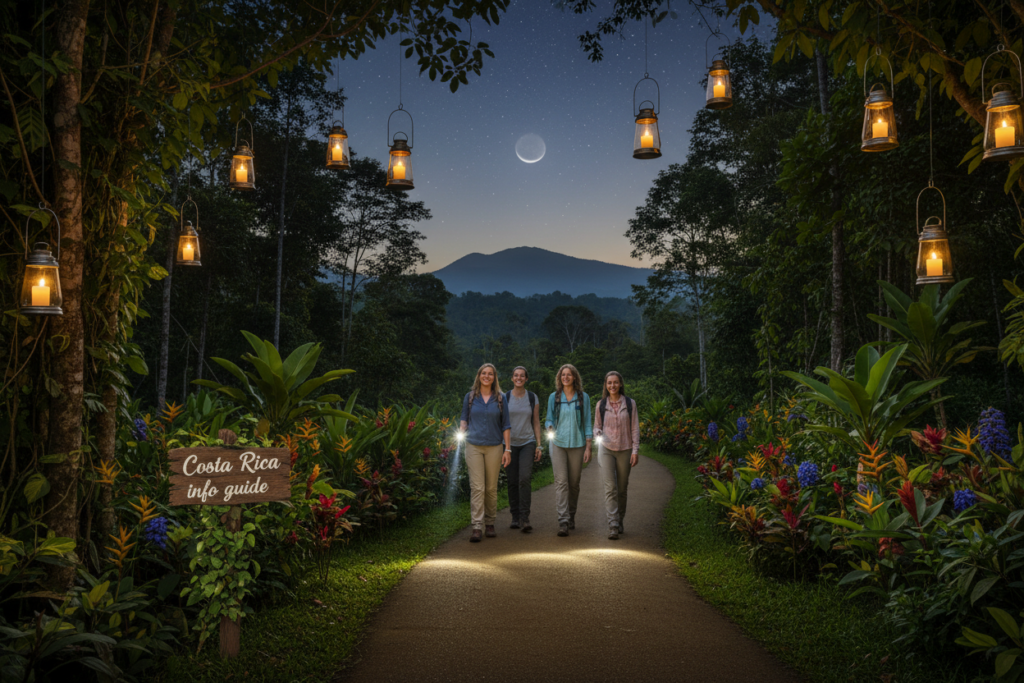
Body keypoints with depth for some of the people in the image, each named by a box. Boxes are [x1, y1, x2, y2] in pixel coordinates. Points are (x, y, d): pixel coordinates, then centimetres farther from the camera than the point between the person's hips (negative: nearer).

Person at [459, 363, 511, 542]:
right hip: (474, 446, 0)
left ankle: (490, 524, 19)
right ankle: (476, 527, -8)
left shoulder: (500, 399, 6)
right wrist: (461, 433, -7)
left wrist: (507, 449, 1)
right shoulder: (470, 397, 7)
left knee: (491, 488, 6)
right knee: (477, 487, -8)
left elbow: (506, 425, 6)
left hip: (494, 447, 1)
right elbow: (464, 419, 14)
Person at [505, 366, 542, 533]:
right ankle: (515, 518, 15)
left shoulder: (532, 398, 6)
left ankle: (525, 519, -12)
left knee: (524, 478, -15)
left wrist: (539, 445, 2)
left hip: (528, 443, -1)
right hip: (510, 444, 1)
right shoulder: (505, 398, 4)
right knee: (512, 482, 2)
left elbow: (536, 422, 8)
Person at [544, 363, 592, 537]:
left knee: (574, 483, 6)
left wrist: (588, 447, -1)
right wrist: (550, 427, -13)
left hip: (577, 444, 0)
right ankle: (563, 521, -11)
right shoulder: (554, 397, 6)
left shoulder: (583, 398, 4)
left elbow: (587, 423, 4)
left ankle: (571, 516, 24)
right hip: (558, 444, 0)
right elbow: (549, 419, 11)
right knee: (561, 482, -9)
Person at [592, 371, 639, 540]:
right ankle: (613, 526, -14)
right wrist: (599, 435, -10)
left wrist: (635, 450, -3)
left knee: (622, 488, 8)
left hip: (625, 450, 1)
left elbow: (635, 428, 3)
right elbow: (596, 426, 12)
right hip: (606, 449, -1)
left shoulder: (630, 404, 3)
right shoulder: (601, 404, 5)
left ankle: (620, 521, 24)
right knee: (610, 487, -11)